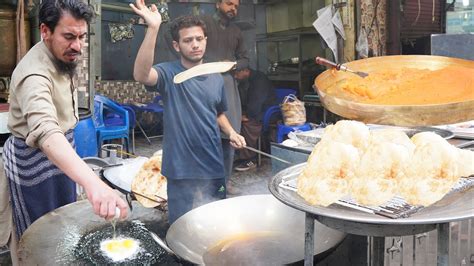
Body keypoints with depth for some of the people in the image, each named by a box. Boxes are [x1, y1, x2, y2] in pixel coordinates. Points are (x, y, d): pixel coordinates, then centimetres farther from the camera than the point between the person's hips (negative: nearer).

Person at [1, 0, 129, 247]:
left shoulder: (63, 56, -4)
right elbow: (46, 132, -52)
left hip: (62, 152, 8)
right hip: (35, 160, -8)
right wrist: (92, 182, -67)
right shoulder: (34, 73, -34)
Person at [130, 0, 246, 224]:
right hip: (182, 171, -5)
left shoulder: (216, 78, 8)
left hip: (214, 167, 5)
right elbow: (141, 75, -32)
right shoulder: (169, 73, -9)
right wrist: (153, 29, -39)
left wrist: (231, 133, 3)